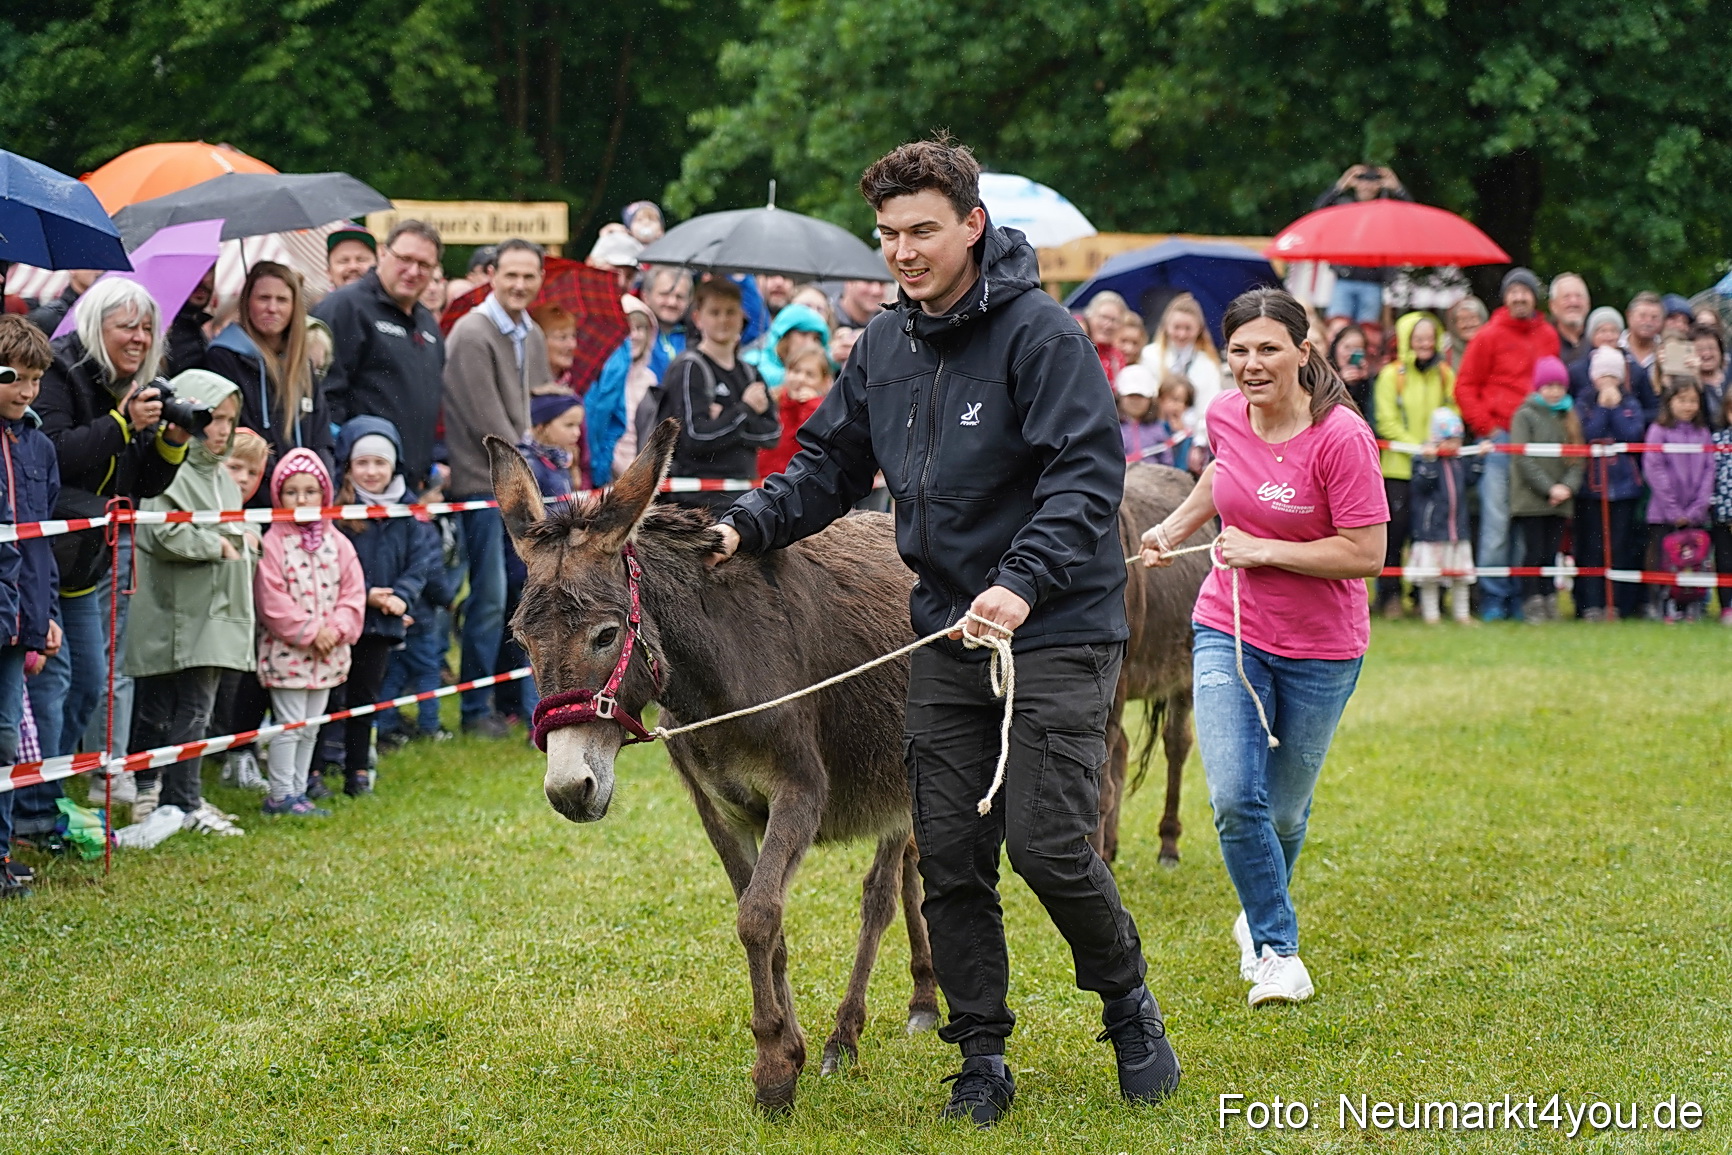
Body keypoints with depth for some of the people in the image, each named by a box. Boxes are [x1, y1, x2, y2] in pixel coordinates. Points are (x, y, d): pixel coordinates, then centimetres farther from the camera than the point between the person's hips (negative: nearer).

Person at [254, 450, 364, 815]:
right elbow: (273, 601, -15)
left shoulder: (337, 543, 6)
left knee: (311, 727, 12)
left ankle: (298, 791, 21)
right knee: (289, 723, -5)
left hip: (328, 653, 6)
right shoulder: (272, 543, -10)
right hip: (286, 649, -6)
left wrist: (336, 628, -12)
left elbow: (353, 593, 5)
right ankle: (280, 795, 3)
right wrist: (310, 632, -16)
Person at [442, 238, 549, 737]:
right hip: (484, 483, -8)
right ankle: (476, 708, 2)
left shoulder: (532, 335, 13)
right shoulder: (472, 334, -13)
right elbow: (486, 420, -15)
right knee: (489, 597, -6)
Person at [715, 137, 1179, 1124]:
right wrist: (747, 526, -2)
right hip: (946, 635, 6)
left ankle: (1129, 1006, 15)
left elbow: (1087, 476, -20)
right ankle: (983, 1060, 16)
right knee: (951, 858, 5)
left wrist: (1023, 584, -33)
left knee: (1048, 844, -11)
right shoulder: (884, 348, 9)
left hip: (1056, 633, -6)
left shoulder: (1042, 333, -13)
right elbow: (830, 467, 16)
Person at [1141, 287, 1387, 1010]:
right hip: (1229, 631, 3)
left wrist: (1264, 550, -20)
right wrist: (1175, 526, 19)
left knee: (1285, 809, 12)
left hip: (1320, 649, -3)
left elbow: (1366, 554, -20)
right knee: (1235, 800, -14)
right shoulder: (1226, 416, -4)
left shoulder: (1341, 436, -21)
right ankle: (1277, 950, 3)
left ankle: (1259, 918, 42)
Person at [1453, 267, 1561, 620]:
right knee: (1496, 522, -6)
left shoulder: (1548, 337, 13)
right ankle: (1492, 599, -1)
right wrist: (1486, 428, -6)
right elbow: (1465, 386, 1)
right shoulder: (1491, 336, 1)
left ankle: (1520, 599, 10)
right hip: (1499, 440, -4)